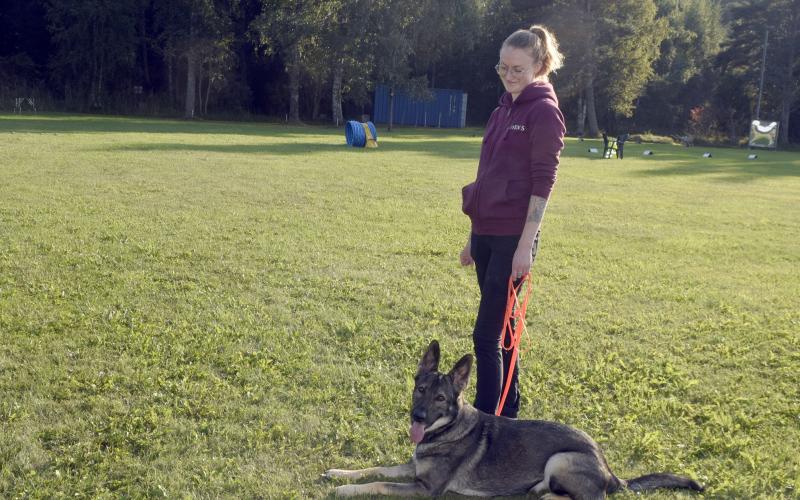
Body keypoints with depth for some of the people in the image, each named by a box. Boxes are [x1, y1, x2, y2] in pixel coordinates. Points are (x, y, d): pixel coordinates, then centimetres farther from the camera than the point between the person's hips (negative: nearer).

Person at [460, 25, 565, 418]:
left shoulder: (544, 110, -9)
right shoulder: (504, 109, 15)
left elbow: (543, 182, -14)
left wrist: (526, 244, -18)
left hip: (513, 237, -8)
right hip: (486, 233, 8)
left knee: (486, 334, -6)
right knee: (500, 328, 15)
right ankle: (508, 413, 26)